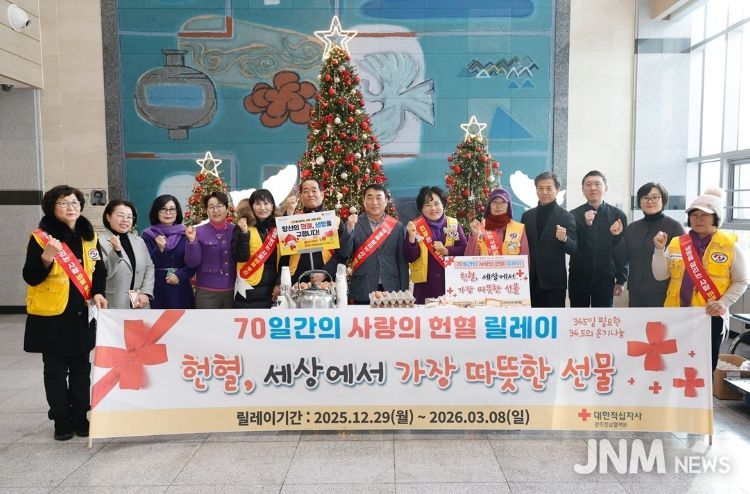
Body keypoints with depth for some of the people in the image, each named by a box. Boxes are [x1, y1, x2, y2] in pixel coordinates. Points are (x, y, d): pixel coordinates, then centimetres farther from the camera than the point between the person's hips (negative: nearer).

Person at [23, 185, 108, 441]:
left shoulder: (89, 237, 6)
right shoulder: (40, 237, -8)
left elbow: (99, 270, 13)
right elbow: (30, 277, -12)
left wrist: (97, 292, -5)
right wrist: (47, 257, -29)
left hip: (81, 314, 4)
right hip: (51, 315, -4)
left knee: (81, 368, 11)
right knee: (56, 371, 6)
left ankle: (80, 418, 23)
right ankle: (61, 421, 18)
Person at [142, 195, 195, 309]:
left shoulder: (185, 234, 7)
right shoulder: (148, 235, 2)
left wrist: (180, 276, -10)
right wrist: (159, 249, -20)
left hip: (181, 290, 2)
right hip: (157, 290, -1)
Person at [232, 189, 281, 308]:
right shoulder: (243, 227, -2)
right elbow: (240, 258, -13)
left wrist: (278, 283, 1)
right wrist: (244, 233, -22)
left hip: (271, 290, 4)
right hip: (249, 291, -4)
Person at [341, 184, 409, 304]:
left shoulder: (397, 227, 5)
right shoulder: (354, 224, 2)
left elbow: (402, 262, 6)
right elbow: (345, 253, -6)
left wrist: (404, 293, 3)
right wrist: (349, 229, -19)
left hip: (391, 291, 1)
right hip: (362, 292, -1)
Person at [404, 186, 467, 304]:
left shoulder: (454, 224, 6)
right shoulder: (415, 227, 1)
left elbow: (464, 249, 1)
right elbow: (410, 258, -5)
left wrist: (446, 250, -14)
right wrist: (412, 237, -20)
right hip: (425, 285, -1)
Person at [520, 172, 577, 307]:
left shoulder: (566, 217, -2)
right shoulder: (527, 216, 9)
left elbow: (573, 250, -6)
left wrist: (564, 239, -27)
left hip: (554, 280, -3)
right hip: (530, 280, 3)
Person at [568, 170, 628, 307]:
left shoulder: (617, 215, 0)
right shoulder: (574, 215, -1)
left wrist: (621, 280, 0)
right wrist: (585, 224, -20)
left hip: (605, 278, 0)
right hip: (578, 278, 0)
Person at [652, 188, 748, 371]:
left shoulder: (730, 245, -1)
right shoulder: (676, 243, 5)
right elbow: (660, 275, 0)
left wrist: (723, 303, -12)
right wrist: (659, 249, -12)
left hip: (710, 317, -2)